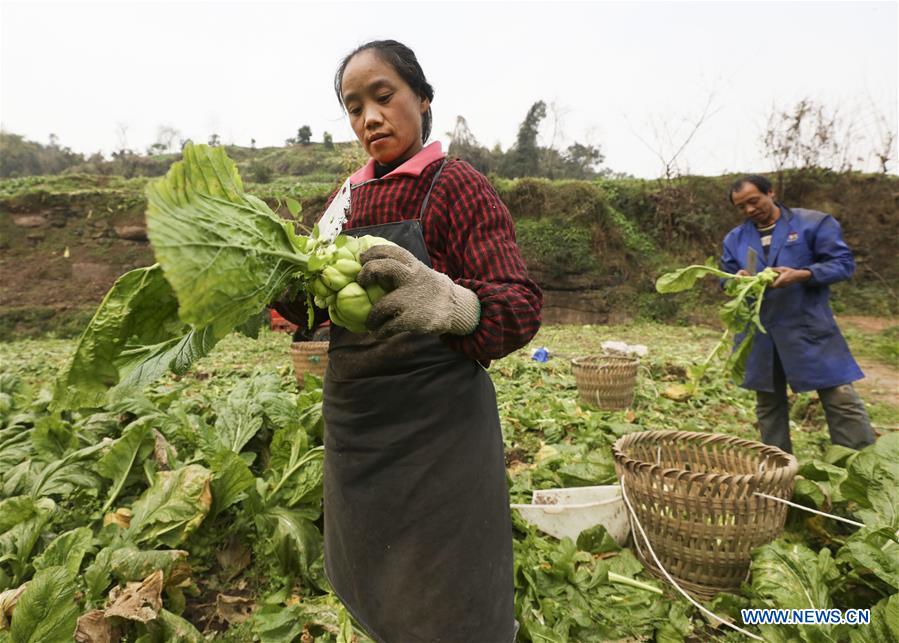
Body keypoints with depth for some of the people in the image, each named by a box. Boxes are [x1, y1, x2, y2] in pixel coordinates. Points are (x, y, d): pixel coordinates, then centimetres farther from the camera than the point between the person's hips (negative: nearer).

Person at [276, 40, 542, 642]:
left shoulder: (457, 184, -9)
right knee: (372, 584, 24)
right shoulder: (351, 194, 10)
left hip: (435, 424, -6)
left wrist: (452, 304, -38)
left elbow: (521, 305, -18)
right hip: (353, 417, 7)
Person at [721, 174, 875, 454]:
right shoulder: (735, 238, 10)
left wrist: (801, 275, -22)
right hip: (759, 334, 4)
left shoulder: (814, 222, -2)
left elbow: (843, 263, -5)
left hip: (810, 328, -3)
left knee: (841, 398, -3)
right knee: (768, 402, 12)